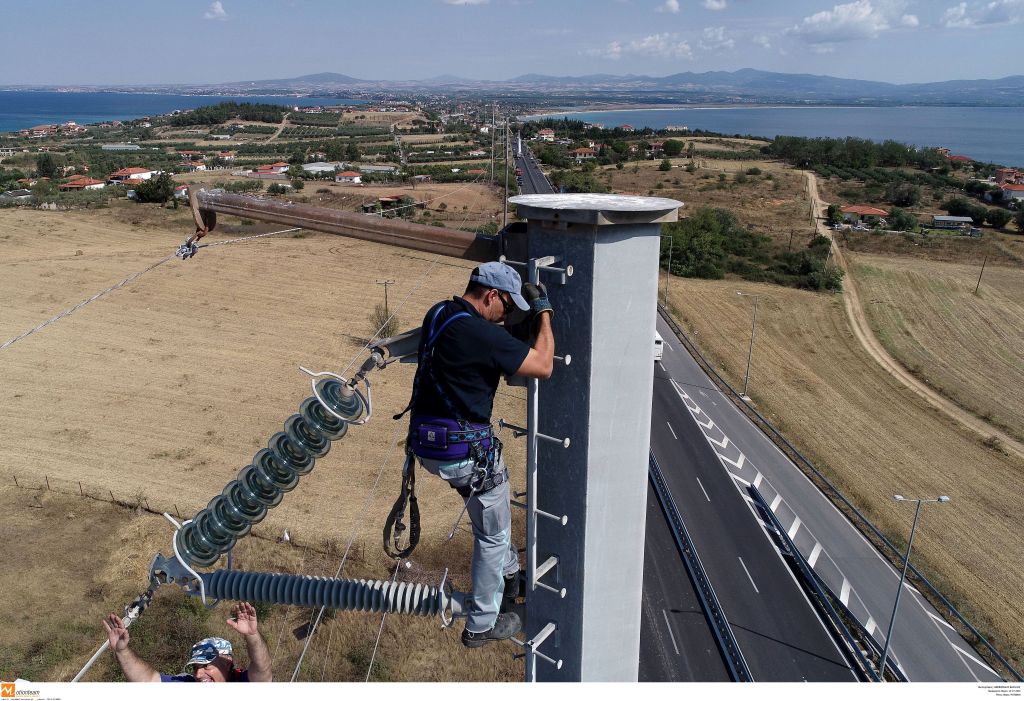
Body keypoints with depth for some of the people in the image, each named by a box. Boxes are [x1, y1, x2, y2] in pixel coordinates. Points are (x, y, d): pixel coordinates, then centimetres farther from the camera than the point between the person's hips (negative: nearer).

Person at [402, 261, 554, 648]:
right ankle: (482, 624, 28)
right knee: (493, 535, 12)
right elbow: (543, 366, -19)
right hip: (463, 451, -9)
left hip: (427, 444, 9)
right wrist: (543, 313, -7)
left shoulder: (439, 312, 6)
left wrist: (524, 313, 15)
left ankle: (507, 573, 47)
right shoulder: (480, 333, -23)